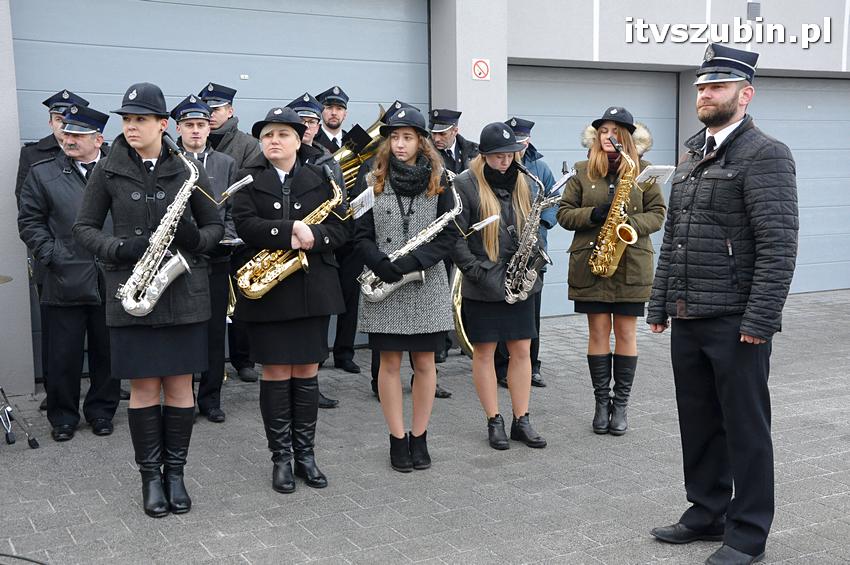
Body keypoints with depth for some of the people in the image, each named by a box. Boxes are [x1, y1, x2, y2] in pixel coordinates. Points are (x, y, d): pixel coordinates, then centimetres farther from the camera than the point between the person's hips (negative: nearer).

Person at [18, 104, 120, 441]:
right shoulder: (42, 174, 4)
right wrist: (51, 255, -6)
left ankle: (101, 410, 27)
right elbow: (29, 221, 5)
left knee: (107, 353, 11)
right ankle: (63, 416, 21)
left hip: (111, 283, 1)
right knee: (64, 356, 5)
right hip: (65, 283, 0)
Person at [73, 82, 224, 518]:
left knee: (179, 384, 6)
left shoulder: (187, 169, 2)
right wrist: (118, 249, -15)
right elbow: (84, 228, 4)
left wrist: (195, 239, -15)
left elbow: (215, 226, 8)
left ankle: (174, 472, 19)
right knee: (144, 386, 4)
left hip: (183, 290, 0)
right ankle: (150, 475, 17)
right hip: (131, 292, 0)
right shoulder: (109, 170, 2)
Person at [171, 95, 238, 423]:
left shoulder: (226, 164, 11)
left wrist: (227, 238, -5)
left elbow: (233, 211, 10)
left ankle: (210, 398, 18)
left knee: (215, 331, 7)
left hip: (216, 259, 3)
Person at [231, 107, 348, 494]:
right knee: (275, 372, 3)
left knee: (306, 371, 7)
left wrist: (313, 236, -17)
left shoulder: (320, 179, 9)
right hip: (266, 289, -2)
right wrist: (291, 230, -21)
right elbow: (245, 224, -12)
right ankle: (281, 457, 15)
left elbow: (340, 228, 2)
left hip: (313, 288, 2)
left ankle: (305, 453, 18)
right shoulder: (248, 179, 3)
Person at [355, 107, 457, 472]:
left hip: (427, 285, 0)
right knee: (390, 362, 3)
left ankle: (419, 437, 18)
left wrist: (411, 262, -15)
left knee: (424, 362, 5)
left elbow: (449, 236, -2)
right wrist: (382, 264, -16)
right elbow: (362, 236, 3)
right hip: (384, 285, 0)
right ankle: (397, 439, 14)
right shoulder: (375, 181, 5)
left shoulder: (438, 182, 3)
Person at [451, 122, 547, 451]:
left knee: (521, 350, 7)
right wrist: (478, 273, -17)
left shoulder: (521, 182, 9)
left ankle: (521, 421, 17)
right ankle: (494, 422, 16)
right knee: (484, 351, 4)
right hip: (483, 286, -5)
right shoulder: (465, 185, -8)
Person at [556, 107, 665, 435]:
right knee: (598, 331, 4)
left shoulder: (643, 169, 5)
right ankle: (602, 402, 15)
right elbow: (564, 213, 4)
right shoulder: (583, 171, 6)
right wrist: (592, 214, -14)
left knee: (626, 332, 4)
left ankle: (621, 404, 14)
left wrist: (631, 222, -16)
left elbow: (657, 213, 4)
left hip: (632, 264, 0)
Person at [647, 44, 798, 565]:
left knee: (745, 428, 5)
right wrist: (660, 305, 14)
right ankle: (707, 513, 31)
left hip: (735, 322, -7)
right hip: (688, 320, 7)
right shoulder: (692, 154, 15)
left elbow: (779, 244, -15)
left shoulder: (765, 154, -9)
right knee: (698, 423, 16)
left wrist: (759, 320, -19)